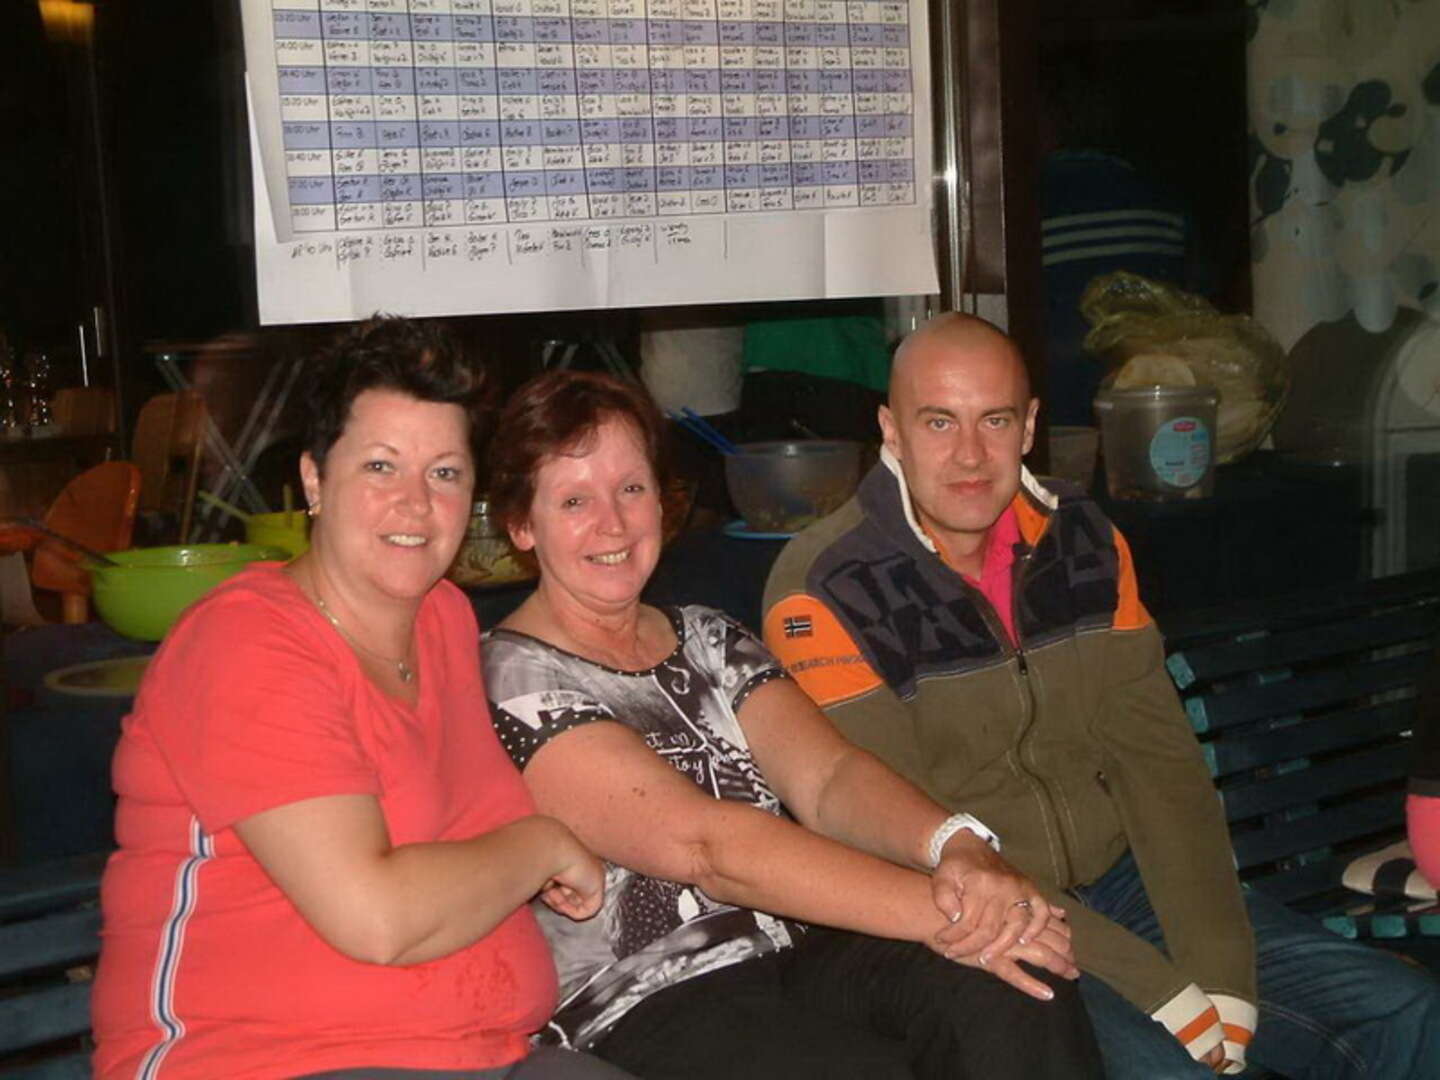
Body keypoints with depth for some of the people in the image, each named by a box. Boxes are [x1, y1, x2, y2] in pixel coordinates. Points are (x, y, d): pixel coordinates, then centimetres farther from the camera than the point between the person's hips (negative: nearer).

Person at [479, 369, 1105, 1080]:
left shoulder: (708, 640, 18)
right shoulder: (510, 682, -5)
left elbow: (828, 775, 1)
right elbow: (703, 844, -16)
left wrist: (956, 848, -22)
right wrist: (943, 911, -23)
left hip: (796, 956, 6)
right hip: (643, 1014, -6)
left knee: (1010, 991, -23)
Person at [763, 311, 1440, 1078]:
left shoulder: (1083, 541, 4)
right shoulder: (824, 592, -15)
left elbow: (1156, 756, 1)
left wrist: (1219, 970, -11)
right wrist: (1148, 983, -20)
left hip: (1119, 878, 6)